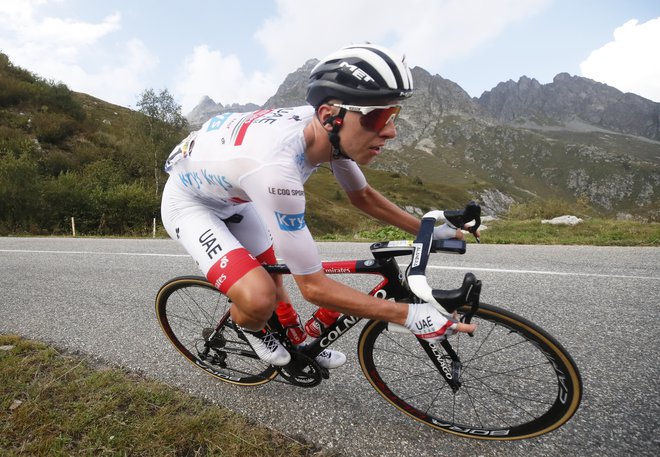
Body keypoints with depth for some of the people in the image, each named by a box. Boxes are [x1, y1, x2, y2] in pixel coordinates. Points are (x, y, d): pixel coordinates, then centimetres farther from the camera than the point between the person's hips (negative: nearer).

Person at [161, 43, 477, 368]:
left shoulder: (326, 131, -20)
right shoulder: (276, 166, -44)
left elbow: (362, 196, 0)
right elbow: (314, 287, -35)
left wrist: (430, 230, -2)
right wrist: (411, 315, -31)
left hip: (230, 197, 7)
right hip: (188, 203, -6)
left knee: (274, 276, 15)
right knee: (259, 298, -26)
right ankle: (247, 327, 11)